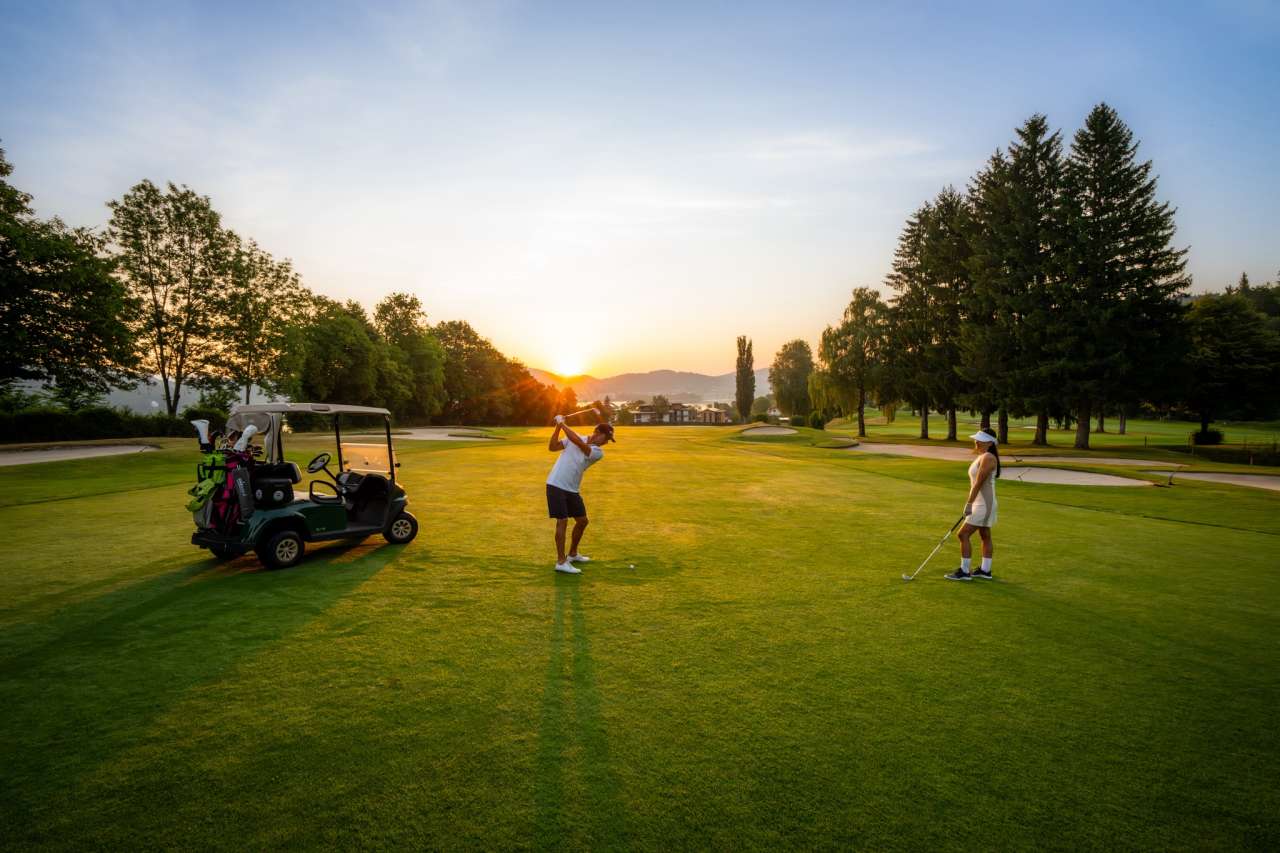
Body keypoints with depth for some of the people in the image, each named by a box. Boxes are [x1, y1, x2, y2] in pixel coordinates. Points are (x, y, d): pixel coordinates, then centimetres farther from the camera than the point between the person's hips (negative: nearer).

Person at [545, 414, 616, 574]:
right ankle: (561, 562, -6)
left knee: (582, 521, 12)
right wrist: (558, 427, -16)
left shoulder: (598, 452, -3)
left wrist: (563, 424, -17)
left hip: (572, 489, 5)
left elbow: (578, 443, -19)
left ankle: (572, 554, 33)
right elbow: (552, 447, -6)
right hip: (556, 485, -5)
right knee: (562, 521, -11)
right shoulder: (573, 437, -3)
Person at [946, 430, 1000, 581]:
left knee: (963, 534, -10)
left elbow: (978, 483, -23)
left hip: (984, 504, -10)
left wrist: (969, 503, -25)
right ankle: (985, 570, 25)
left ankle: (964, 571, -3)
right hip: (982, 503, 10)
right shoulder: (982, 457, 12)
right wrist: (969, 502, 20)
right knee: (985, 536, 16)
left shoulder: (988, 458, -18)